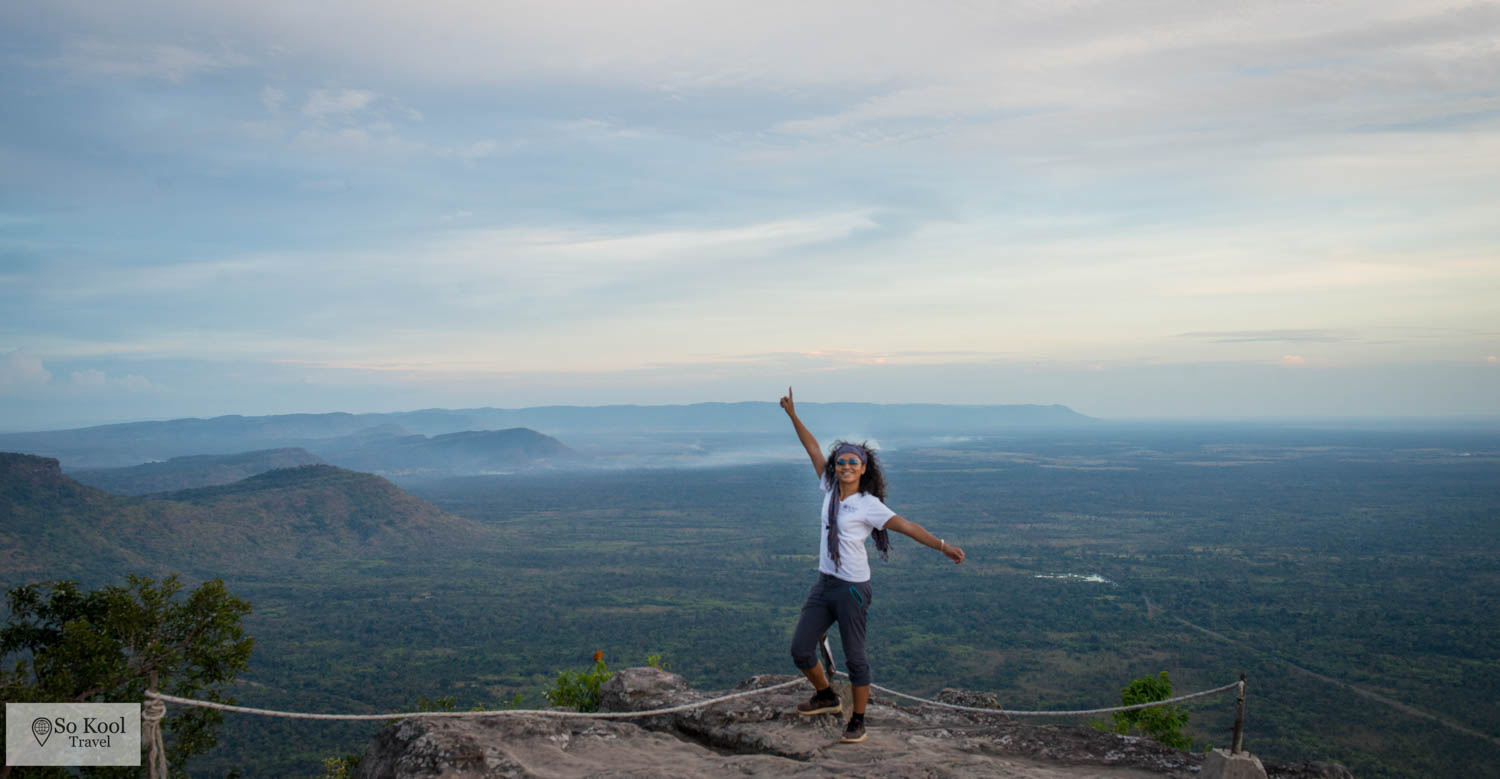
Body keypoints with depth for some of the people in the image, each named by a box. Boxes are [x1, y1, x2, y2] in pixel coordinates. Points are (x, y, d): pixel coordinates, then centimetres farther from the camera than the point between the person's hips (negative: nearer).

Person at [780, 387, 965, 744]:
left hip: (852, 589, -6)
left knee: (854, 657, 2)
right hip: (824, 584, 6)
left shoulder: (868, 505, -12)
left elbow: (906, 526, -19)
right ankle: (826, 697, 33)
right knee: (800, 649, 8)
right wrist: (793, 416, 13)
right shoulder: (830, 489, 5)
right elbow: (814, 449, 12)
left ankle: (858, 721, 18)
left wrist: (943, 546, -27)